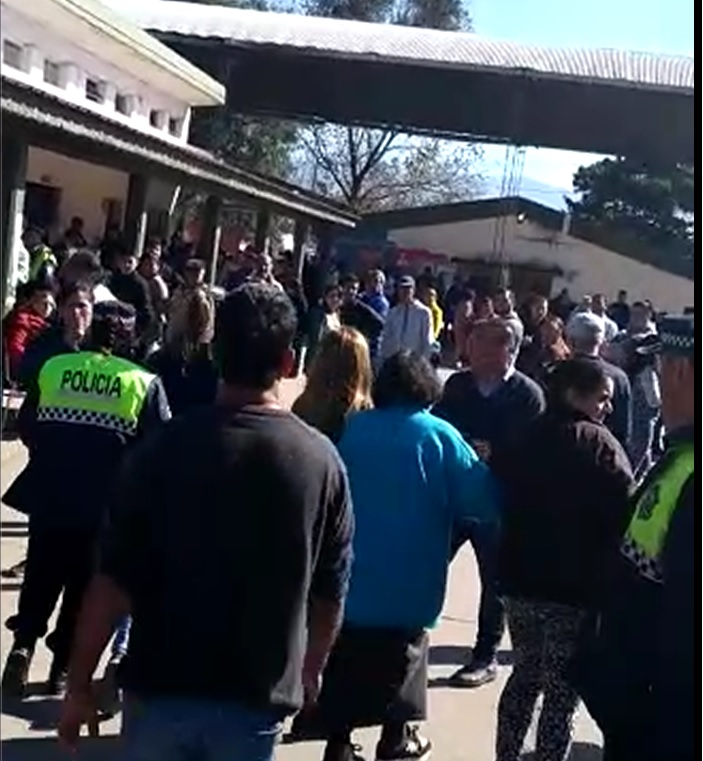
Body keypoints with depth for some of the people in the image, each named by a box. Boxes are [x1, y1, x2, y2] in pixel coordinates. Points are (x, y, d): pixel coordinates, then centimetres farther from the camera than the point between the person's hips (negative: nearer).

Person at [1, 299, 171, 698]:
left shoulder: (52, 368, 3)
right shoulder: (144, 382, -6)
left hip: (49, 497, 2)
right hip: (106, 505, -2)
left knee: (40, 579, 19)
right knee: (85, 585, 13)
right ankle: (64, 666, 18)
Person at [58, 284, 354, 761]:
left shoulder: (166, 448, -11)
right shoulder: (322, 460, -7)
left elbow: (114, 582, -12)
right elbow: (330, 594, 0)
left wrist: (80, 684, 0)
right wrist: (310, 671, 17)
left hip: (162, 685, 0)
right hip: (257, 697, 1)